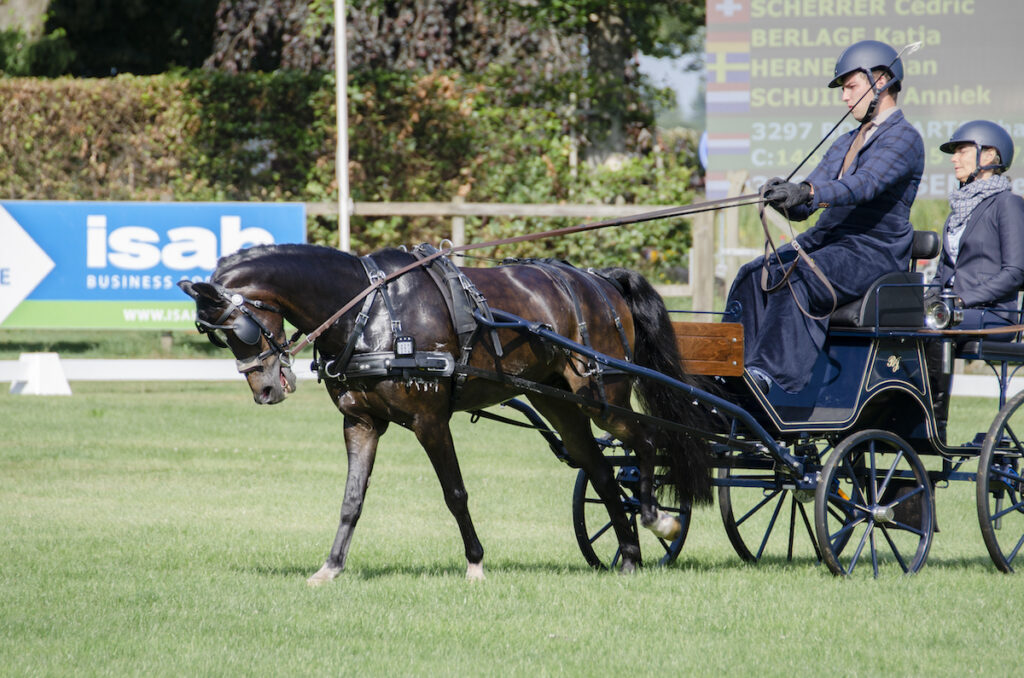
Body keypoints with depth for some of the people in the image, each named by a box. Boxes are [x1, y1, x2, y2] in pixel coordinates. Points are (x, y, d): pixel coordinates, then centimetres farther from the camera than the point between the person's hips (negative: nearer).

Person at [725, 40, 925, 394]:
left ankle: (769, 372, -46)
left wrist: (808, 193, -39)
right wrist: (786, 196, -8)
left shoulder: (904, 138, -4)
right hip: (823, 240, 9)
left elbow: (866, 184, -24)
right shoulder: (844, 144, 24)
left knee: (796, 278, -34)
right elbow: (803, 206, 17)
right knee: (754, 276, -13)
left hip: (874, 250, -9)